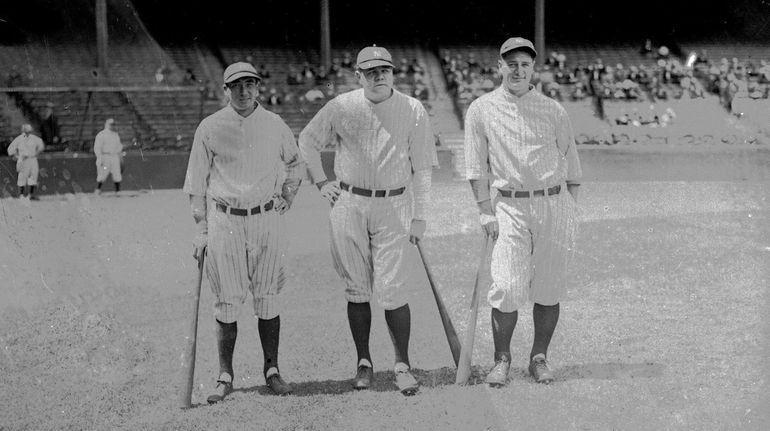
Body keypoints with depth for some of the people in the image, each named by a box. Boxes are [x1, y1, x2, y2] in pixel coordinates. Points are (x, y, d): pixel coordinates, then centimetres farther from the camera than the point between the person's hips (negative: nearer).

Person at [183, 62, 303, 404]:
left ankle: (272, 370, 13)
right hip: (224, 221, -1)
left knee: (267, 297, 4)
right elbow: (196, 182, 4)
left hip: (267, 220, 2)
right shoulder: (210, 128, -1)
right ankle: (225, 376, 6)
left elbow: (295, 163, 23)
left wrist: (287, 198, 10)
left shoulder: (274, 125, 5)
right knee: (227, 300, -2)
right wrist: (202, 230, -1)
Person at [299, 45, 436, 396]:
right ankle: (364, 363, 18)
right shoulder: (341, 107, 0)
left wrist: (419, 216, -3)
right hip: (348, 205, 2)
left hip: (393, 208, -2)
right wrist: (320, 183, 6)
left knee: (392, 291, -8)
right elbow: (307, 141, 15)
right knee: (356, 289, 6)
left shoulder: (412, 111, -2)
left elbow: (421, 169, 0)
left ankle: (402, 365, 5)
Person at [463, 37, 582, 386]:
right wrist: (486, 210, -4)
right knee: (507, 287, -10)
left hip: (554, 203, 1)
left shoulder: (553, 111, 7)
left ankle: (539, 358, 15)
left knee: (549, 288, 2)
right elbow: (476, 166, 4)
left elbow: (570, 163, 11)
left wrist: (570, 211, 4)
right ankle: (502, 359, 5)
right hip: (510, 206, -1)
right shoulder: (481, 110, 4)